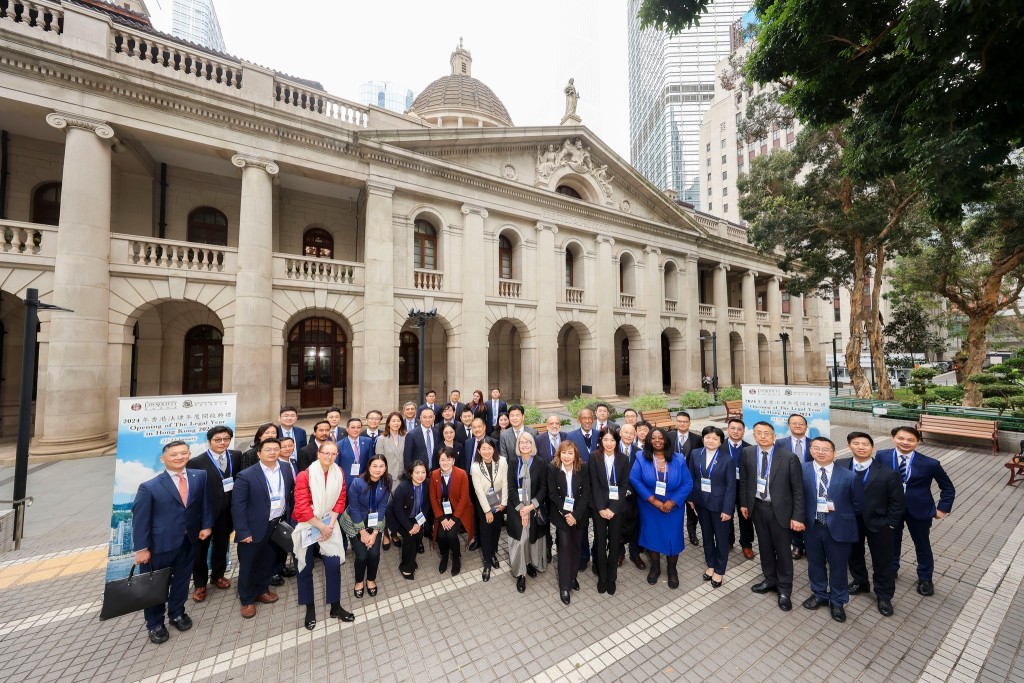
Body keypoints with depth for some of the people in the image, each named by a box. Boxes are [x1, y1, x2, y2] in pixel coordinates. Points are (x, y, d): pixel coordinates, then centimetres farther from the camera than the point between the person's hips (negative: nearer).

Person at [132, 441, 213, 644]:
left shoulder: (200, 476, -8)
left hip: (189, 541, 3)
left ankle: (177, 613, 45)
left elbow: (206, 501, 0)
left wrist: (206, 525, -4)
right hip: (161, 544, -3)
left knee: (182, 581, 21)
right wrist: (141, 548, -10)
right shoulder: (149, 487, -17)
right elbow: (140, 519, -11)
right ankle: (155, 624, 40)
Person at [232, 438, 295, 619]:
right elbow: (237, 506, -15)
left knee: (269, 562, 20)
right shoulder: (246, 475, -17)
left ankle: (261, 590, 44)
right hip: (254, 529, -4)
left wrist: (288, 519, 6)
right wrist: (243, 532, -16)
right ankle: (247, 599, 36)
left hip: (278, 526, 4)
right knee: (248, 565, 14)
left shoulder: (286, 472, -2)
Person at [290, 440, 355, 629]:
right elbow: (302, 507, -19)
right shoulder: (304, 475, -18)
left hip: (328, 524, 3)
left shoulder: (339, 473, -6)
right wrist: (321, 526, -16)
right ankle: (310, 609, 32)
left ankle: (336, 606, 21)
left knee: (334, 564, 2)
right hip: (306, 526, -2)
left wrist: (330, 525, -10)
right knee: (306, 567, 11)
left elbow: (340, 500, -1)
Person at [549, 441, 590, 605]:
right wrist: (566, 513, -16)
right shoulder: (553, 468, -13)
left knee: (576, 546, 11)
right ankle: (564, 586, 11)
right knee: (565, 546, -3)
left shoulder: (583, 468, -10)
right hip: (561, 514, -2)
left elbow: (586, 493, -10)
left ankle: (573, 577, 32)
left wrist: (575, 515, -16)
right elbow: (552, 494, -10)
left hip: (578, 514, 2)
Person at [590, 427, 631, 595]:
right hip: (599, 506, -1)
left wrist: (613, 508, -10)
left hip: (617, 506, 1)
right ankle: (602, 577, 26)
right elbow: (594, 484, -6)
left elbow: (624, 485, -4)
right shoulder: (594, 457, -6)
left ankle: (611, 578, 28)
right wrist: (601, 508, -12)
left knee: (614, 542, 9)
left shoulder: (624, 459, -2)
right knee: (600, 541, 7)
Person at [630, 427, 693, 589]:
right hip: (649, 508, 0)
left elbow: (688, 483, -10)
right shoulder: (641, 459, -10)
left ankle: (672, 570, 34)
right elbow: (634, 480, -15)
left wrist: (672, 502, -17)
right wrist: (654, 500, -19)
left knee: (673, 538, 10)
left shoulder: (678, 460, -7)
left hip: (673, 508, 0)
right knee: (652, 537, 11)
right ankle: (655, 568, 34)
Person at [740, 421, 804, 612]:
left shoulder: (789, 458, -17)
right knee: (765, 547, 19)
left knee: (783, 550, 12)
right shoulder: (747, 453, -7)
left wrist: (798, 517, -11)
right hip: (757, 507, 3)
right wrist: (744, 503, 7)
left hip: (780, 509, -3)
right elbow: (743, 480, 4)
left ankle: (784, 590, 33)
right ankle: (770, 580, 41)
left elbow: (798, 489, -10)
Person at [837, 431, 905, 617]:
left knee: (882, 561, 14)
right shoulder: (839, 466, -12)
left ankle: (884, 596, 34)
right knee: (854, 555, 20)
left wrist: (890, 523, -9)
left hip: (878, 523, -2)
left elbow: (898, 501, -7)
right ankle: (860, 582, 43)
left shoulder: (887, 472, -16)